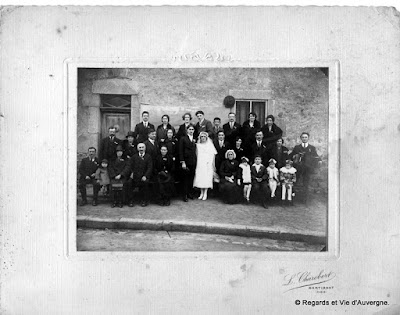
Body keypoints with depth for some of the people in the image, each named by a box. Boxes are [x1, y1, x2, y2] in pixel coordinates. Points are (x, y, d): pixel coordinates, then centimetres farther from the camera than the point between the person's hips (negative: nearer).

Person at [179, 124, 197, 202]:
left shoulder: (195, 140, 13)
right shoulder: (183, 139, 1)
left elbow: (196, 151, 13)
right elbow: (181, 151, -3)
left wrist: (196, 161, 3)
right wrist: (182, 162, -10)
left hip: (193, 162, 4)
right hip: (186, 161, -3)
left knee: (191, 178, 5)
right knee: (185, 178, 0)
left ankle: (190, 193, 16)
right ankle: (185, 195, 5)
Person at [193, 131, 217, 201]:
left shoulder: (210, 145, 6)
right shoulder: (198, 145, 12)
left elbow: (213, 154, 4)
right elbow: (196, 154, 11)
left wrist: (213, 162, -4)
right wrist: (195, 162, 0)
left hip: (208, 164, -2)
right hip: (199, 163, 2)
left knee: (207, 178, -8)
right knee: (200, 177, -3)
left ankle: (205, 193, -3)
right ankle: (201, 193, 6)